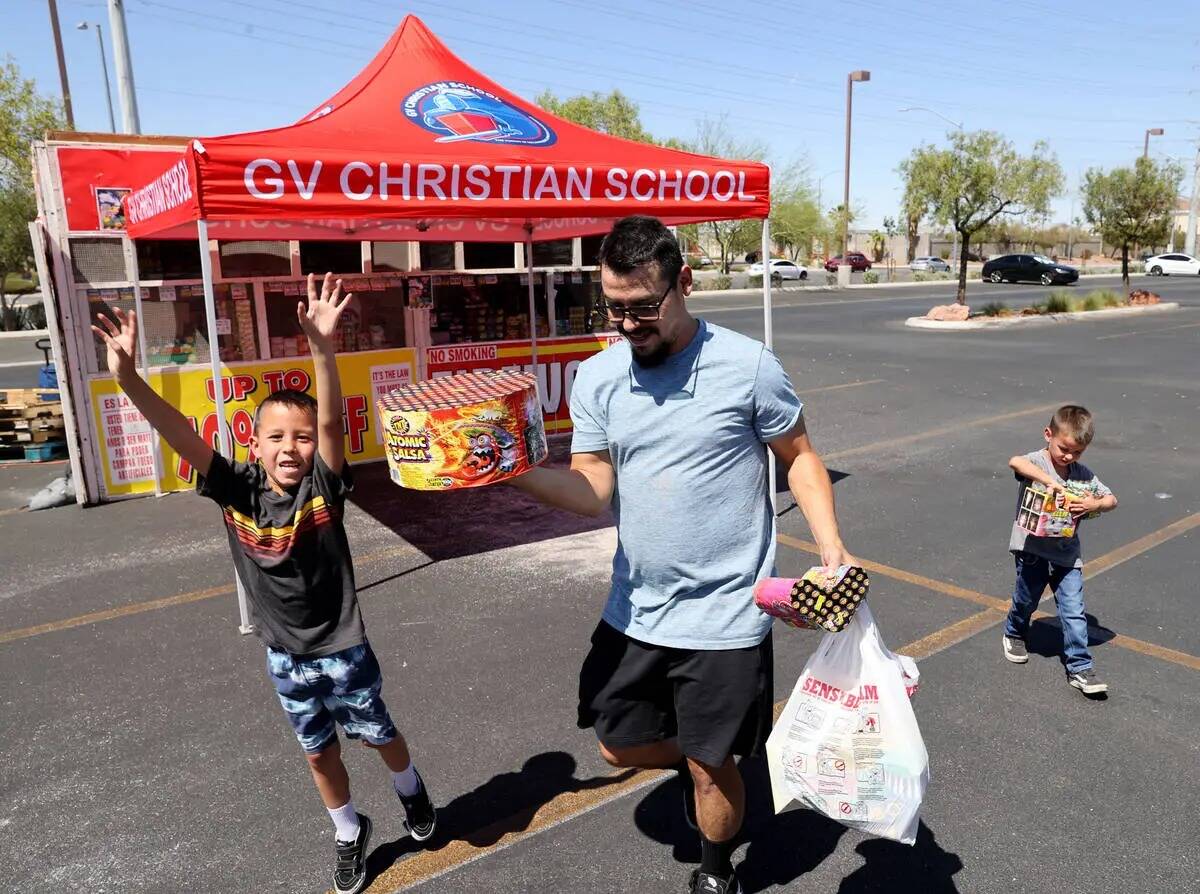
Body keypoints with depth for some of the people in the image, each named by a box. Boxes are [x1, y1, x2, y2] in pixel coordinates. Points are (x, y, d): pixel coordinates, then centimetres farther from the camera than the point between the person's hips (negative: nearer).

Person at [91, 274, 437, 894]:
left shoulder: (323, 487, -21)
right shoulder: (237, 491, -14)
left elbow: (332, 422, -37)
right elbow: (179, 435, -24)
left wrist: (321, 348, -52)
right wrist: (127, 378, -38)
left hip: (342, 649, -3)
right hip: (284, 655, 3)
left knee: (377, 734, 19)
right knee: (319, 752, 20)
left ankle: (411, 791, 51)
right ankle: (349, 833, 45)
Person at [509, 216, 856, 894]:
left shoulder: (748, 365, -13)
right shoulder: (596, 378, -3)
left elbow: (800, 457, -2)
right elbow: (591, 491, -8)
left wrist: (832, 548, -15)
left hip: (724, 615, -4)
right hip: (635, 609, 4)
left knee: (711, 769, 11)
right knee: (621, 745, 18)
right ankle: (697, 758, 51)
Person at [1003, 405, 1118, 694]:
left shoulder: (1083, 474, 2)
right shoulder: (1036, 462, -14)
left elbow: (1112, 499, 6)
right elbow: (1015, 462, -37)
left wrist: (1096, 504, -15)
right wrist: (1049, 480, -41)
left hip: (1067, 553, 3)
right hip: (1032, 548, -3)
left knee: (1074, 612, 0)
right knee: (1026, 601, 17)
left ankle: (1080, 668, 10)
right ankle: (1015, 634, 46)